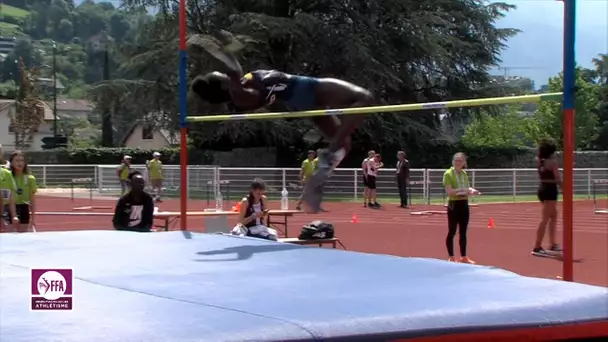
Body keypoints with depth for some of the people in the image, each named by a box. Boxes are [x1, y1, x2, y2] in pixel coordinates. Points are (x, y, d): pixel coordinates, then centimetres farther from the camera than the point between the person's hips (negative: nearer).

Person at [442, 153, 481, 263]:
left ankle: (463, 257, 18)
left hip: (464, 204, 7)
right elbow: (449, 191, -21)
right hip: (454, 204, -7)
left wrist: (471, 190, -2)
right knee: (452, 232, -1)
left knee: (463, 232, 11)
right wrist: (463, 189, -27)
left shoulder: (464, 173, 10)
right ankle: (451, 257, 6)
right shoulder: (448, 174, -12)